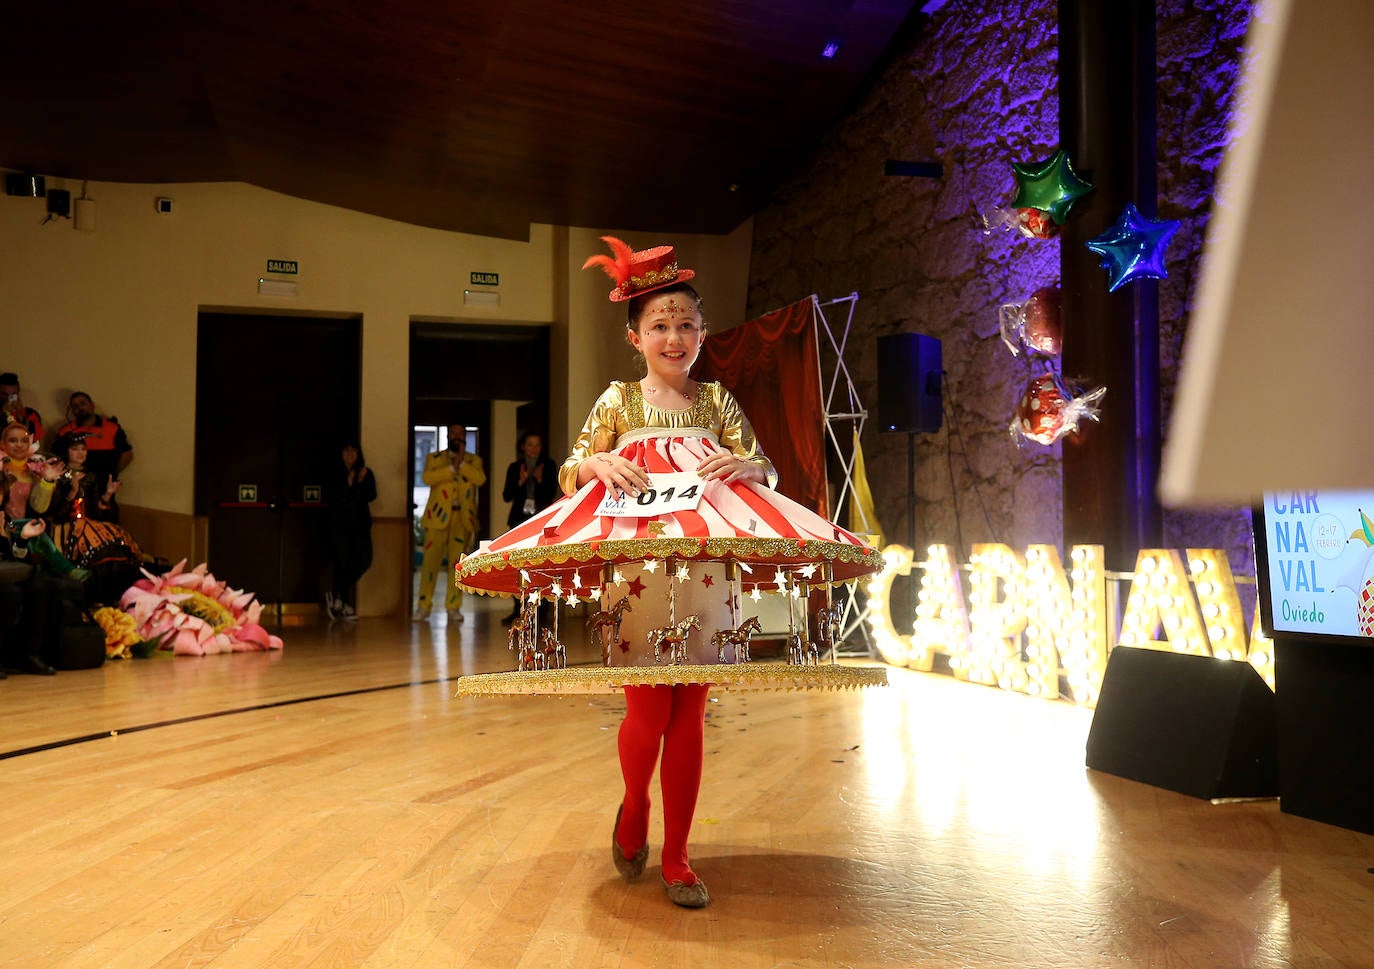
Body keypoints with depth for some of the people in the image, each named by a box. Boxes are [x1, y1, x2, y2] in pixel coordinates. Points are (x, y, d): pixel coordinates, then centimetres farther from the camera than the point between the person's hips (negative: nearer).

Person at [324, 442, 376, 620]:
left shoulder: (366, 473, 8)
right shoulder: (336, 474, 5)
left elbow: (371, 496, -3)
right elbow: (332, 497, -3)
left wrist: (362, 482, -18)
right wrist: (348, 484, -13)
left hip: (360, 522, 2)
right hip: (340, 524, -2)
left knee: (363, 560, -8)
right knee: (342, 562, -5)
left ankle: (336, 595, 8)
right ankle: (344, 605, 5)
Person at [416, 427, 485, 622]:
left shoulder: (474, 460, 13)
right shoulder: (434, 458, 11)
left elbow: (480, 479, -8)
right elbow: (427, 477, -9)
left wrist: (462, 463, -12)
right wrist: (452, 467, -13)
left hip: (463, 518, 1)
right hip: (438, 516, -1)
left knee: (457, 563, 1)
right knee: (430, 560, -3)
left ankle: (453, 607, 8)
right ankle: (423, 607, 3)